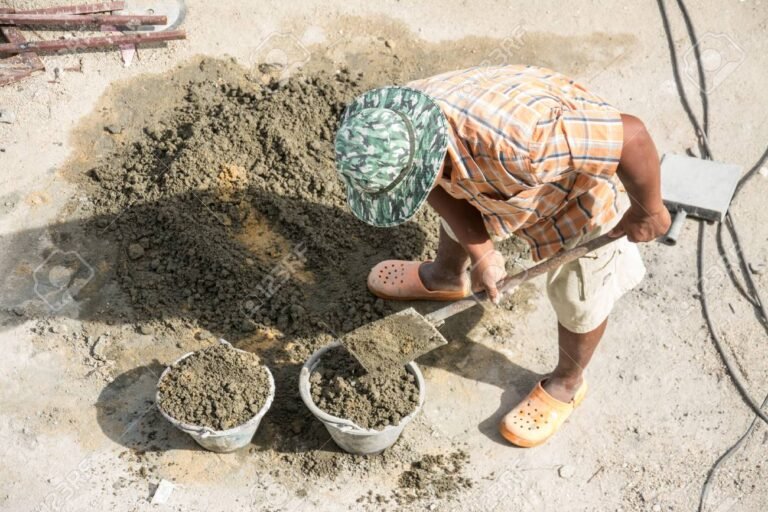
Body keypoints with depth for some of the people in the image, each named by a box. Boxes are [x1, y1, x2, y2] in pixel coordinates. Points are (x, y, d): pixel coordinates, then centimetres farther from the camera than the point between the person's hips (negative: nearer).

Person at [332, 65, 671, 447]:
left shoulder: (516, 141, -49)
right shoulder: (397, 127, -26)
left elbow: (631, 135, -40)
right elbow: (442, 187, -6)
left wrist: (647, 211, -24)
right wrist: (479, 251, -12)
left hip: (583, 190, -5)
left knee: (578, 298, 13)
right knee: (456, 222, 27)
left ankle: (567, 383, 41)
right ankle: (448, 277, 60)